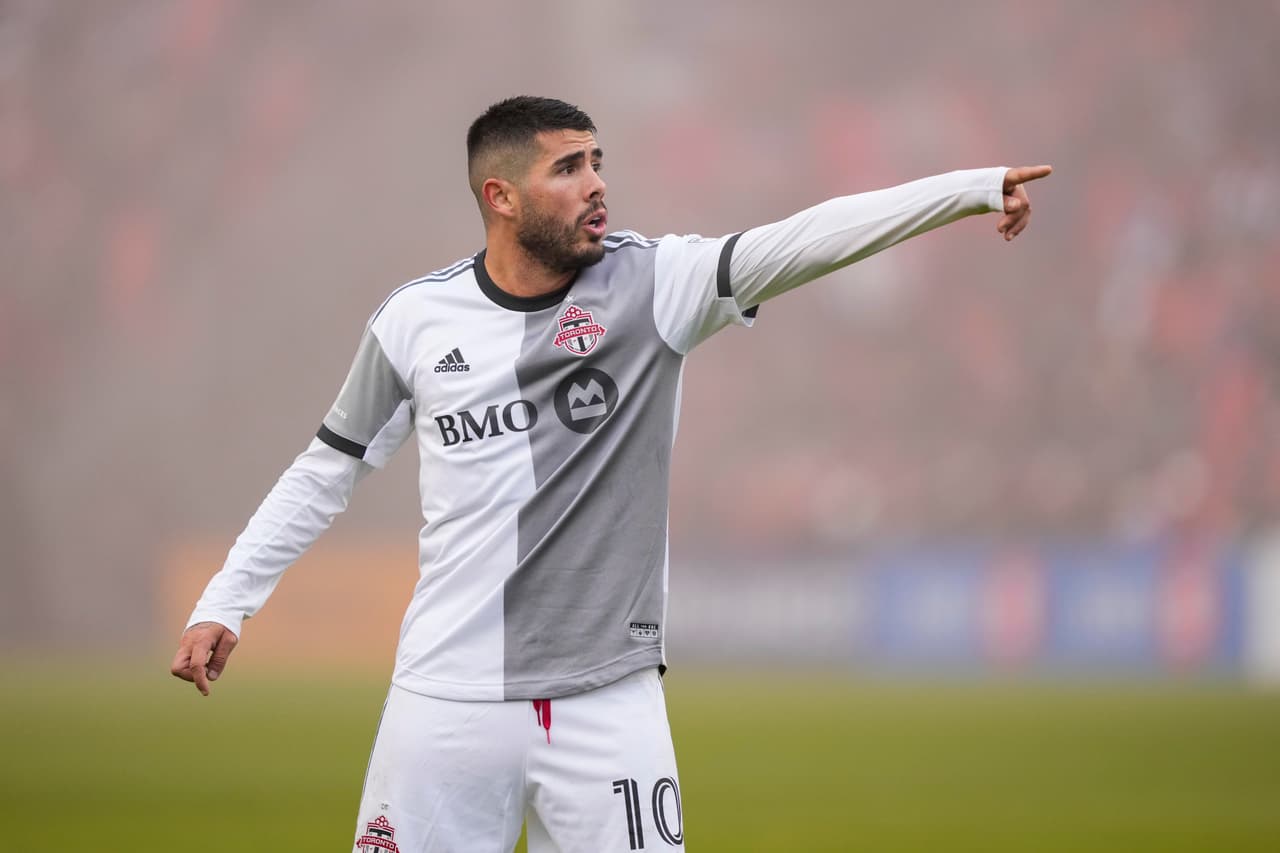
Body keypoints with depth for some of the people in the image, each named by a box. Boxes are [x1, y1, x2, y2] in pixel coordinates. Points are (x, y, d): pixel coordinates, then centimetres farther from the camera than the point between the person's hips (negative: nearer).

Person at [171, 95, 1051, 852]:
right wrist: (225, 604, 8)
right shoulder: (416, 320, 1)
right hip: (449, 701, 0)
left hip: (609, 703, 0)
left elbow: (805, 241, -17)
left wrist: (974, 187, -29)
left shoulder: (651, 286, -3)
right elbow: (327, 472, 12)